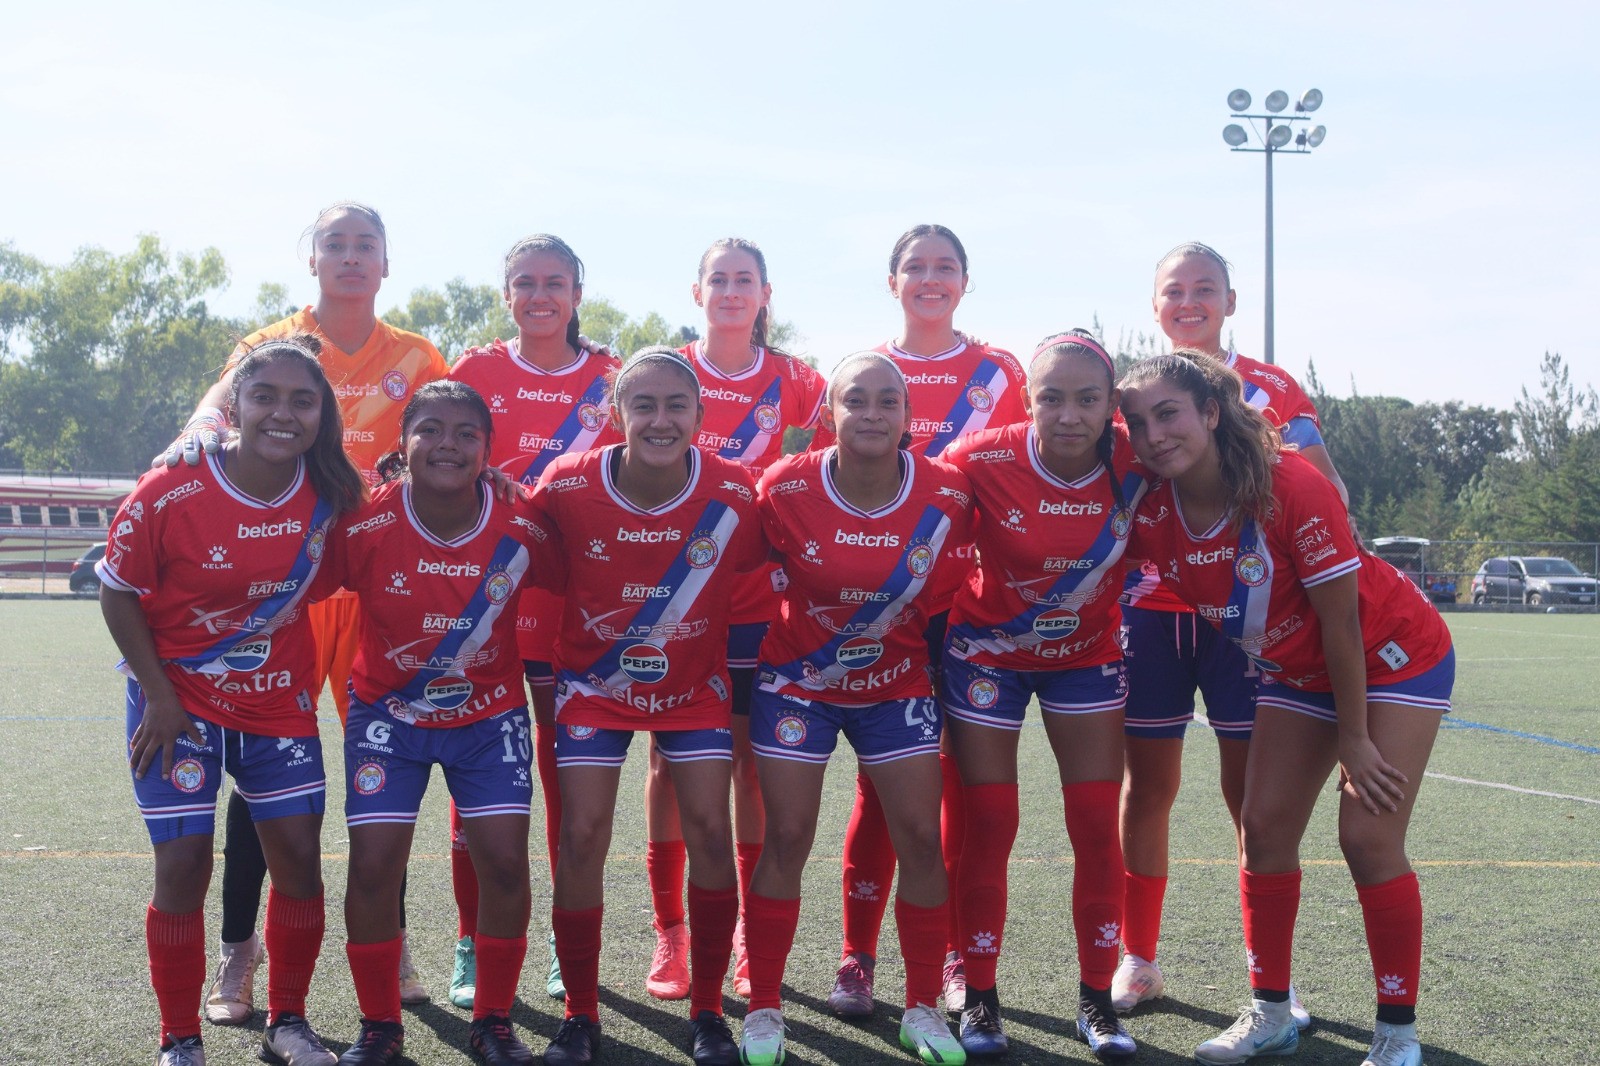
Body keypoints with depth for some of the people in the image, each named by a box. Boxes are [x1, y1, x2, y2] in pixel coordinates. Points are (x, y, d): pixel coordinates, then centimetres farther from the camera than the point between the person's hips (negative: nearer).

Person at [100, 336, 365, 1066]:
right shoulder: (169, 494, -21)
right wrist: (159, 696, -12)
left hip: (280, 701, 3)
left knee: (299, 857, 3)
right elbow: (117, 593, -9)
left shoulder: (330, 496, -11)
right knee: (183, 863, -4)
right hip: (180, 699, -3)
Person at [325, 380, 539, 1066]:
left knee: (505, 861, -6)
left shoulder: (519, 527, -18)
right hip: (389, 711, -1)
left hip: (490, 712, 1)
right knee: (373, 863, -7)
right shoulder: (365, 526, -21)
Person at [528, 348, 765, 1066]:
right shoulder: (567, 486, -19)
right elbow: (545, 572, -2)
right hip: (595, 681, 0)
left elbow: (750, 582, -1)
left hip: (694, 683, 1)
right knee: (581, 835, -6)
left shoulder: (735, 494, -19)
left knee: (710, 831, -5)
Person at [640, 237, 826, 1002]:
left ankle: (751, 937, 14)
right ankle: (669, 933, 12)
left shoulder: (794, 384, 3)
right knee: (671, 760, 3)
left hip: (757, 599, 0)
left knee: (751, 761, 4)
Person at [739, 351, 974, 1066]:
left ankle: (922, 1009, 16)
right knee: (787, 839, -1)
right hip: (798, 680, -1)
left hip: (898, 681, 2)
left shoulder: (946, 495, -15)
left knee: (921, 838, 0)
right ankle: (763, 1008, 14)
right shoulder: (786, 489, -18)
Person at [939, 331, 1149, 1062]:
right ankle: (979, 999, 16)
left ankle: (1097, 1001, 15)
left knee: (1097, 826, 1)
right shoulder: (982, 460, -26)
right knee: (989, 827, 2)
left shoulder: (1137, 465, -21)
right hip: (989, 653, -2)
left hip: (1088, 653, 2)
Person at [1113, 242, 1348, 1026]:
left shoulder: (1273, 390, 3)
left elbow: (1328, 495, 3)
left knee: (1254, 790, -1)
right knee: (1147, 787, 6)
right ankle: (1138, 960, 18)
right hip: (1150, 609, 2)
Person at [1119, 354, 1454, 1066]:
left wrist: (1354, 739, -18)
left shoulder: (1292, 487, -31)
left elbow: (1341, 620, -24)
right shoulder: (1153, 515, -16)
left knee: (1368, 838, -12)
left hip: (1394, 655, -6)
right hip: (1296, 671, 6)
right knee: (1265, 827, 1)